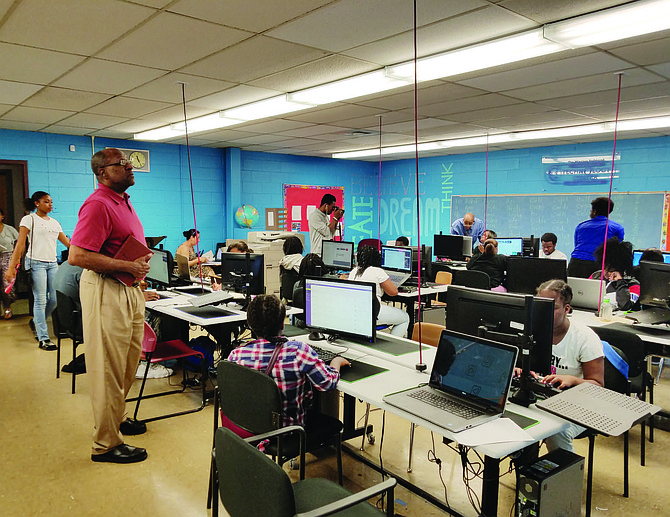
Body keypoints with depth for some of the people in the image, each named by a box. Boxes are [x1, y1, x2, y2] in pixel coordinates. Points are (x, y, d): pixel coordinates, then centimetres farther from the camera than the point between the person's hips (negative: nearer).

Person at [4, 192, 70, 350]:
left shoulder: (54, 223, 17)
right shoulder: (29, 219, 1)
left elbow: (68, 243, 20)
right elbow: (20, 244, -5)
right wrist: (11, 267, -11)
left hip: (52, 263, 6)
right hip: (36, 263, -5)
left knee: (54, 299, 2)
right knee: (40, 300, -6)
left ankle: (38, 323, 29)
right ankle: (43, 339, -1)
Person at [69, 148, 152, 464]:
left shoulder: (123, 201, 15)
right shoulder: (98, 204, -16)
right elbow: (77, 256, -24)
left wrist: (140, 266, 11)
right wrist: (128, 267, -22)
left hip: (128, 290, 10)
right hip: (106, 292, -10)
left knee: (129, 363, 19)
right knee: (109, 369, -2)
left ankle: (117, 417, 38)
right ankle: (106, 444, 10)